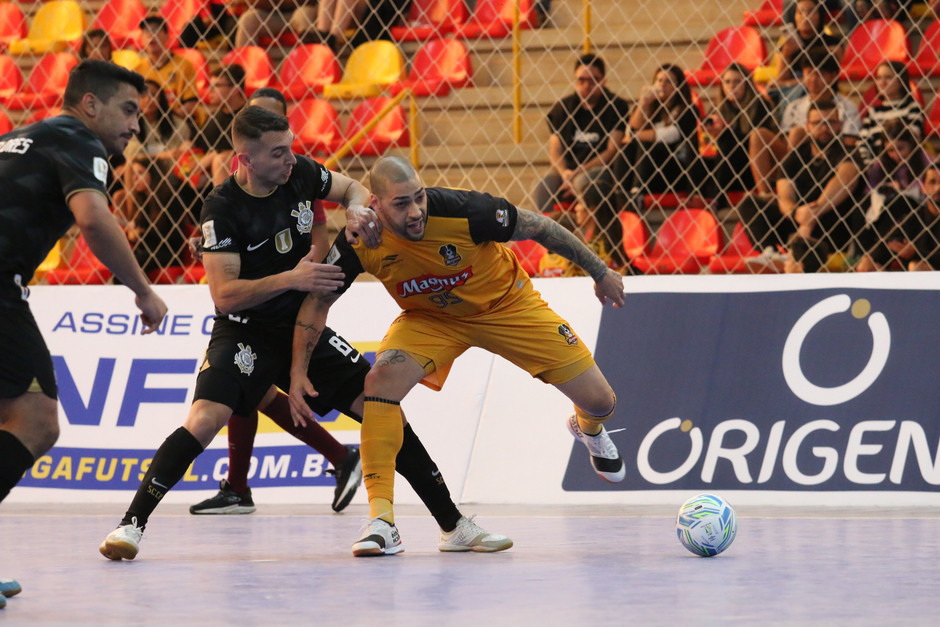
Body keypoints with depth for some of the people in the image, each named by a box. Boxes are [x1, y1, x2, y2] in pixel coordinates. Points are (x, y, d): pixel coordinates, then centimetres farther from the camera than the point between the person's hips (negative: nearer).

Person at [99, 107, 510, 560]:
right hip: (245, 332, -5)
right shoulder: (223, 209, -19)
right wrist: (291, 278, -34)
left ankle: (456, 527, 6)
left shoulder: (300, 174, -5)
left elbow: (352, 188, 15)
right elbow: (224, 295, -24)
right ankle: (132, 525, -17)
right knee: (205, 420, -28)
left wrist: (357, 210, -8)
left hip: (304, 327, 5)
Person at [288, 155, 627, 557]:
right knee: (380, 380, -30)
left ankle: (588, 428, 44)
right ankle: (381, 517, -25)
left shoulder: (462, 211, -34)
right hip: (429, 318, 1)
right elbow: (318, 299, -10)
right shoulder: (360, 242, -27)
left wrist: (600, 272, -8)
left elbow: (538, 227, -18)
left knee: (599, 401, 1)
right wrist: (299, 370, -15)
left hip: (507, 305, -1)